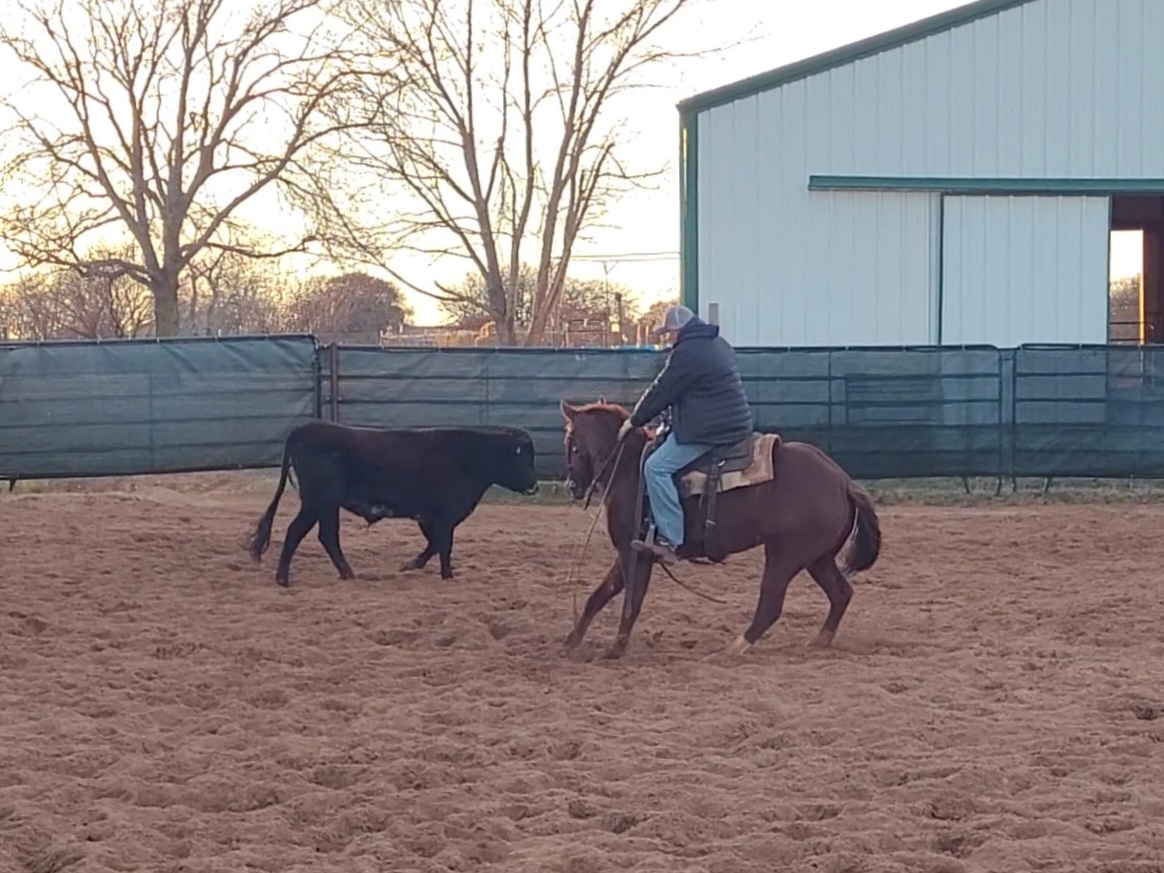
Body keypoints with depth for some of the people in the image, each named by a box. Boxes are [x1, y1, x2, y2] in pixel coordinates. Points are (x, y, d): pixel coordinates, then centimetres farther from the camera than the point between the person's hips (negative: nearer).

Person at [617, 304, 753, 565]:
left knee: (657, 467, -15)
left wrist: (634, 421, 3)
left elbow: (661, 392, -10)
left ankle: (669, 540, -22)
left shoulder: (686, 353, -13)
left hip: (706, 430, -11)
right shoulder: (718, 345, 18)